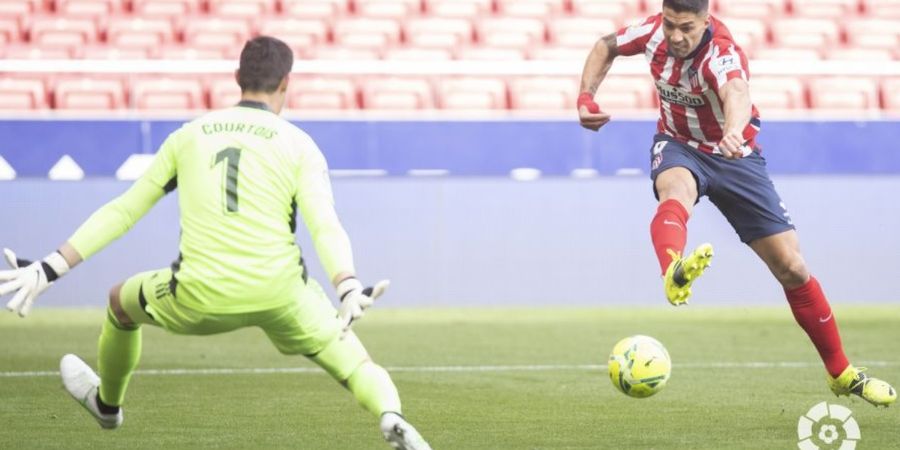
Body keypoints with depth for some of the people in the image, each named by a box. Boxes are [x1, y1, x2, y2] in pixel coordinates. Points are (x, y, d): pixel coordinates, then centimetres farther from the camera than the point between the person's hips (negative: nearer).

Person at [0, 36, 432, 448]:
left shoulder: (188, 136, 11)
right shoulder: (299, 145, 3)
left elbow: (122, 212, 11)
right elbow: (325, 226, -14)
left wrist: (49, 269, 14)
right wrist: (349, 288, -23)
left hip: (201, 296, 2)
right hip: (279, 292, -2)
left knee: (121, 302, 33)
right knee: (358, 368, 8)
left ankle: (106, 403, 55)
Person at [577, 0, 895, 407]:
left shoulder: (722, 53, -30)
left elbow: (737, 92, -54)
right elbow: (607, 46, 7)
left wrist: (734, 132, -77)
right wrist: (586, 96, -8)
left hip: (734, 157, -2)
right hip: (678, 147, 2)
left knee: (791, 267, -2)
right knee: (676, 191, -38)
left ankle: (841, 373, 15)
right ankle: (673, 274, -70)